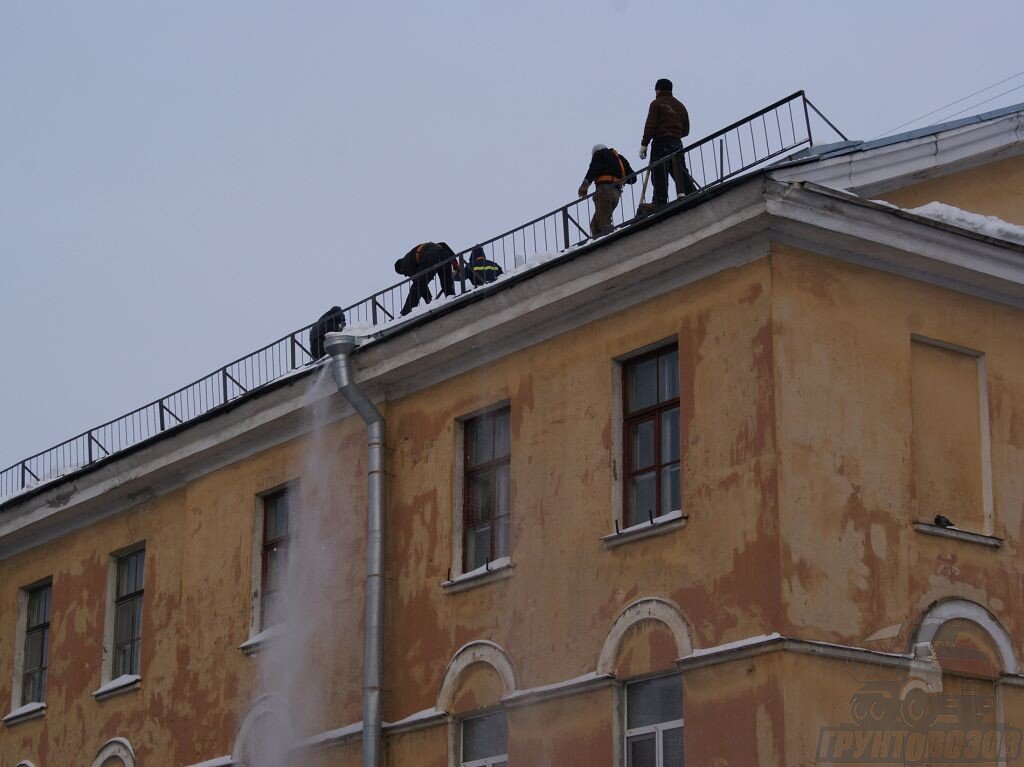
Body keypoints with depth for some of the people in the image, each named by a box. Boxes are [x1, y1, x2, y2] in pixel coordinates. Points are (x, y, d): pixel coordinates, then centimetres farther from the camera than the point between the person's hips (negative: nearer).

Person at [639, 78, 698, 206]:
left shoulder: (657, 104, 1)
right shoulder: (680, 106, 20)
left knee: (659, 176, -9)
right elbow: (686, 130, 19)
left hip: (660, 142, -6)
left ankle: (660, 204, -18)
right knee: (681, 174, 7)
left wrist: (644, 144, -8)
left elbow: (650, 125, -8)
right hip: (677, 142, 6)